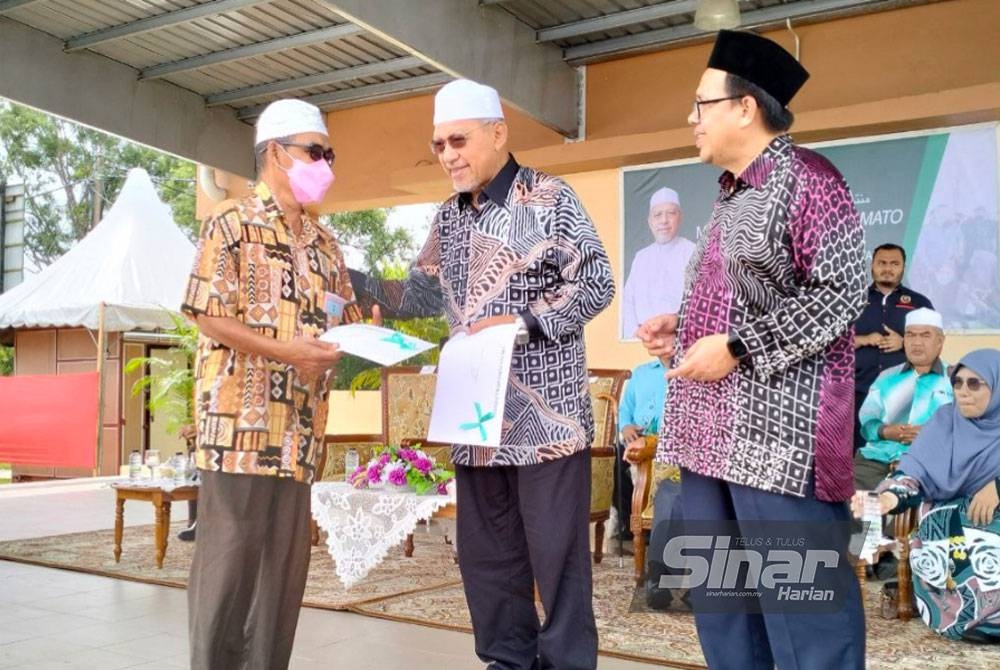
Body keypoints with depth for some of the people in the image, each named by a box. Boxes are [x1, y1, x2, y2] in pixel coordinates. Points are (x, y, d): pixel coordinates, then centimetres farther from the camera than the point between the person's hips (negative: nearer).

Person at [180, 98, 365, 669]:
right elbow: (210, 317, -11)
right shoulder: (232, 223, -4)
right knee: (230, 557, -1)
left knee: (286, 561, 10)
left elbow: (346, 323, 19)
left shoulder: (324, 243, 16)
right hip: (241, 419, -6)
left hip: (298, 425, 7)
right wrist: (285, 351, -21)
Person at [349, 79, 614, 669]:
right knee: (485, 553, 13)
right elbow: (423, 296, 18)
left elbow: (596, 283, -9)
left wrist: (523, 322, -19)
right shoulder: (449, 217, 15)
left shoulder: (547, 197, -5)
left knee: (556, 554, 1)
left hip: (545, 414, -7)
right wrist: (353, 283, 5)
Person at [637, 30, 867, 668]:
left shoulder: (805, 178, -8)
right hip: (713, 426, 9)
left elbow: (840, 294, -15)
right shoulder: (732, 194, 19)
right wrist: (683, 328, 10)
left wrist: (736, 348, -18)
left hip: (779, 428, -9)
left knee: (798, 595, -3)